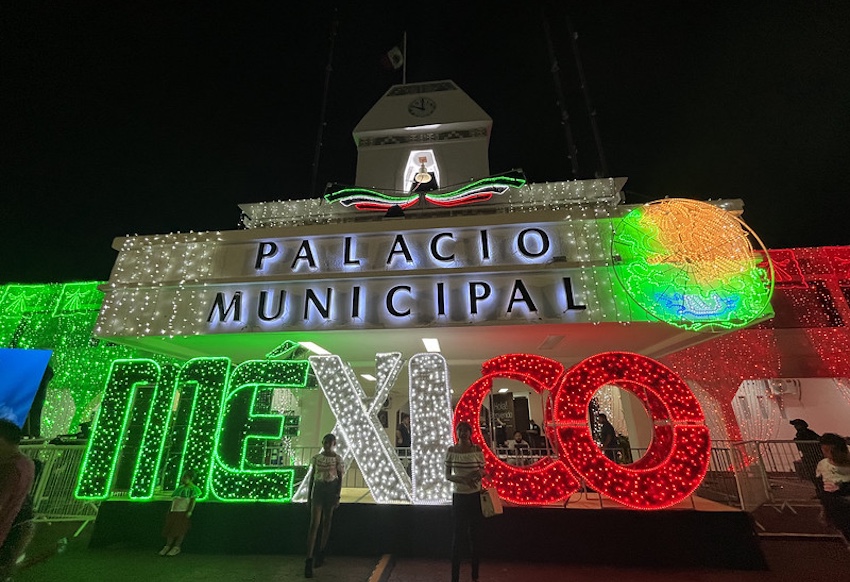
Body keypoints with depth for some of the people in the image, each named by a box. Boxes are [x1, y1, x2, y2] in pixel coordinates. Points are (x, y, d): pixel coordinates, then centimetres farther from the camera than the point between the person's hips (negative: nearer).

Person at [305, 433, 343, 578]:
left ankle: (321, 553, 30)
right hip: (318, 490, 1)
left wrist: (337, 497, -8)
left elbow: (340, 478, -3)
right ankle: (308, 560, -5)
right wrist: (309, 497, 8)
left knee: (326, 523, 12)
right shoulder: (316, 458, 3)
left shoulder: (337, 459, -4)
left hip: (331, 490, -1)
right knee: (314, 524, -6)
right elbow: (311, 477, 8)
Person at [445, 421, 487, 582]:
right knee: (458, 535, 5)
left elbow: (484, 471, 4)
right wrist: (462, 479, -19)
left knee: (474, 535, 11)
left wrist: (480, 473, -20)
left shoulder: (477, 449, -7)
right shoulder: (451, 450, -7)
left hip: (475, 496, 0)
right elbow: (447, 475, -2)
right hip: (458, 496, 0)